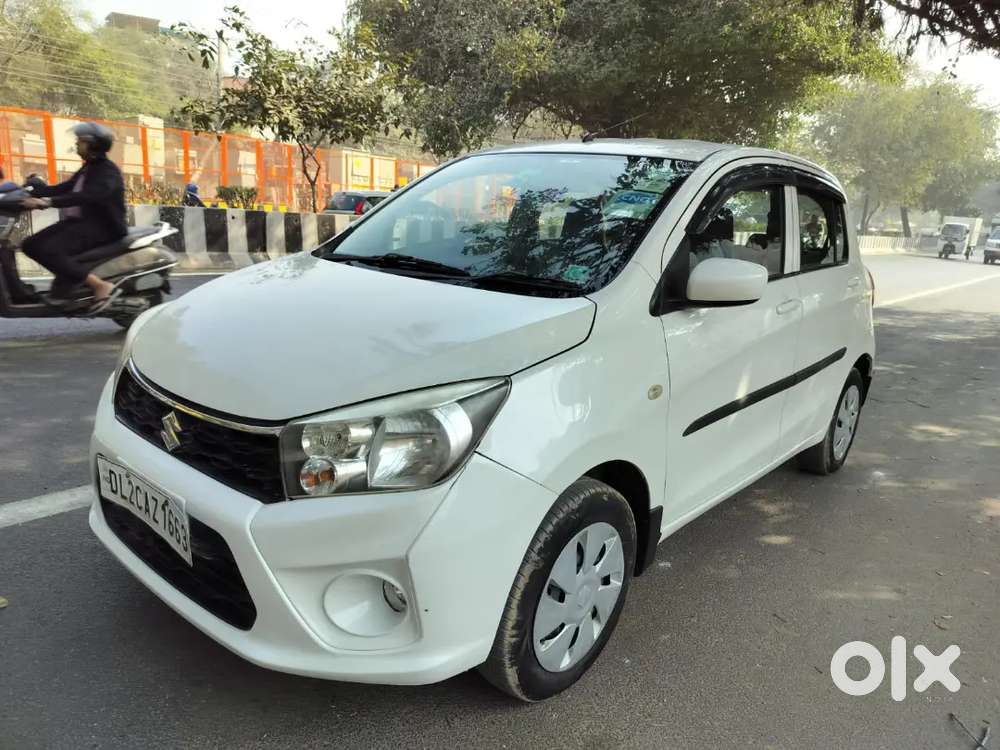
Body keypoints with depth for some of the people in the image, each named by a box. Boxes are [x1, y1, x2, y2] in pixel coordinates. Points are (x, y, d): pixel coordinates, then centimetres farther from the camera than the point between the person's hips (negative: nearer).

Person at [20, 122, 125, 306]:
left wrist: (49, 202, -35)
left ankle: (101, 285, -24)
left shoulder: (108, 171, -12)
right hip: (80, 221, 10)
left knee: (49, 250, -26)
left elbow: (86, 196, -28)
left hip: (101, 227, -10)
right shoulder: (87, 169, 20)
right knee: (31, 245, 3)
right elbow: (63, 189, 16)